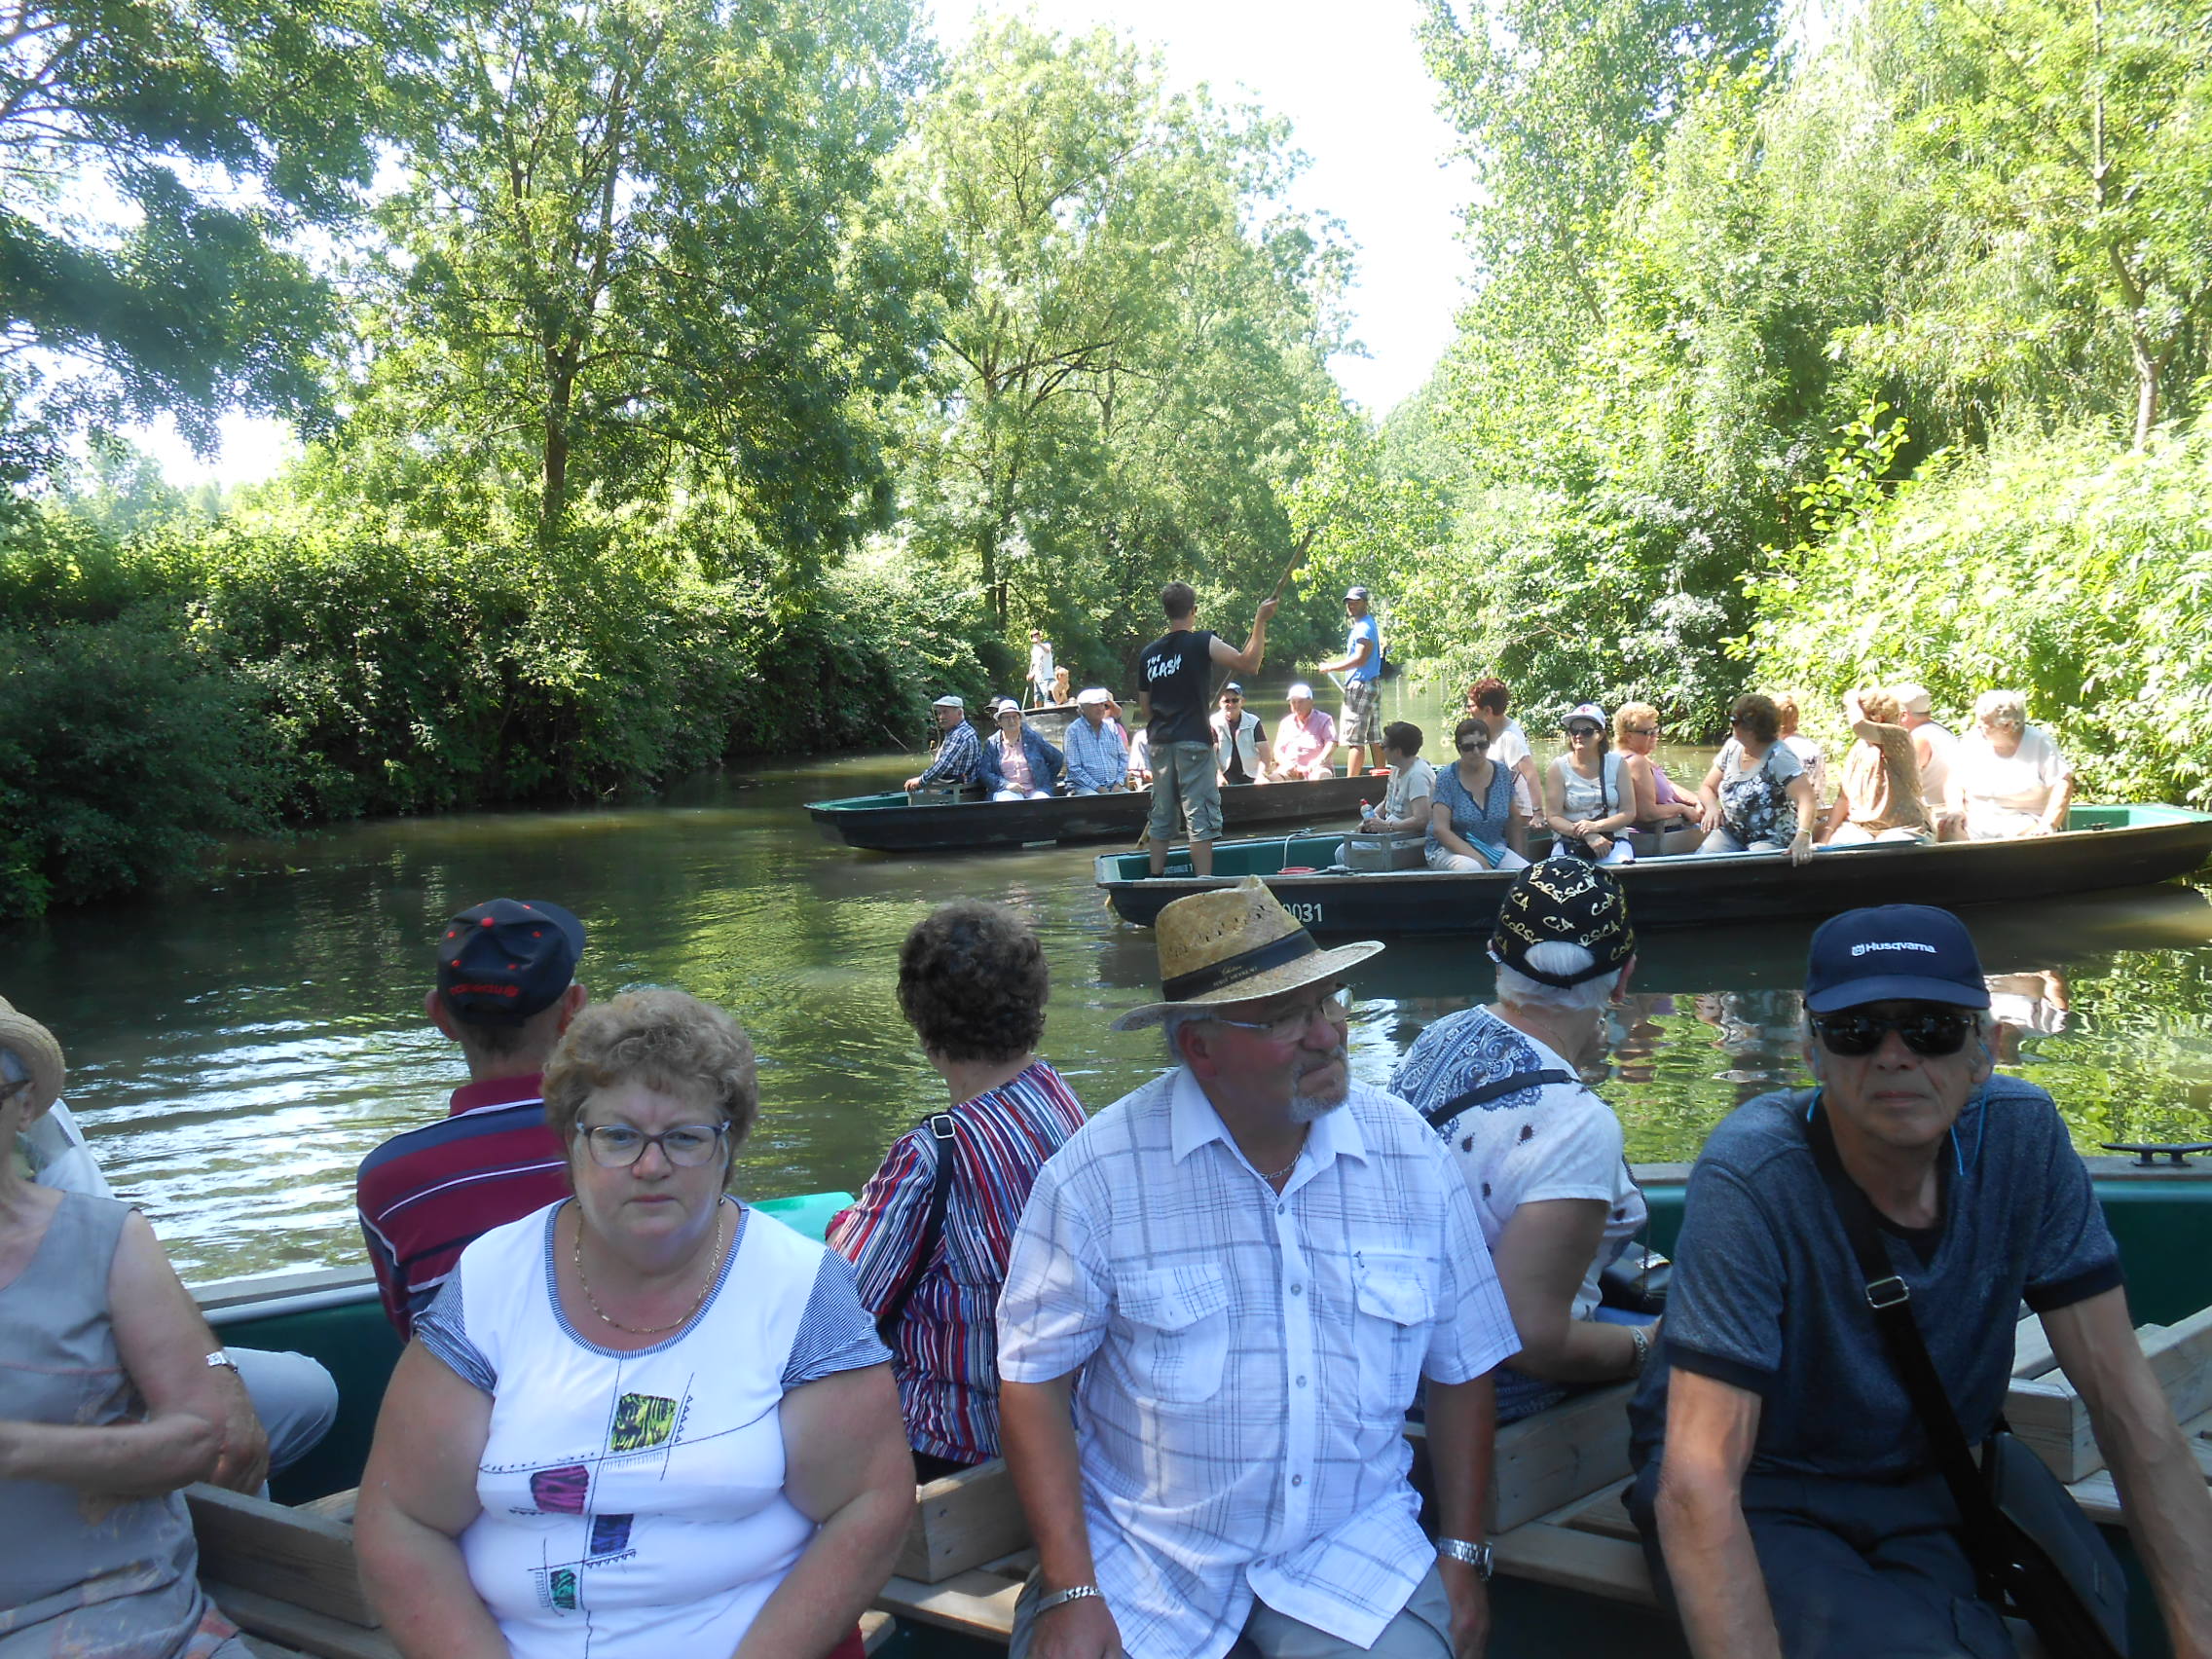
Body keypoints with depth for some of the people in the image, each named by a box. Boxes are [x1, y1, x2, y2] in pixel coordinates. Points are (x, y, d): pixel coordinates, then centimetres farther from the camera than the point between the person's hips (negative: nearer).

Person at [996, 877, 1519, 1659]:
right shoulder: (1099, 1172, -12)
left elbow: (1460, 1367, 7)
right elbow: (1035, 1379, -6)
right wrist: (1072, 1589, -12)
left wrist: (1463, 1557, 6)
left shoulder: (1410, 1154, -2)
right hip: (1141, 1559, -1)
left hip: (1351, 1551, 2)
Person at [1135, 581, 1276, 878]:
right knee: (1200, 816, -4)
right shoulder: (1202, 642, -8)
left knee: (1161, 816, 12)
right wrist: (1261, 621, -8)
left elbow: (1145, 709, 14)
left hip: (1158, 742, 6)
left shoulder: (1149, 653, 9)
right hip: (1192, 742, -6)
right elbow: (1249, 664, -14)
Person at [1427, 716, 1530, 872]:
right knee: (1471, 868, -37)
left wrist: (1518, 860, 3)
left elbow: (1515, 820, 13)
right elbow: (1440, 829, -15)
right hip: (1451, 849, -3)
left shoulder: (1502, 774, 5)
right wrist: (1478, 859, -23)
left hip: (1494, 847, 3)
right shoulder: (1447, 778, -8)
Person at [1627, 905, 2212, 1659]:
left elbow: (2129, 1407, -8)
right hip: (1756, 1497, -4)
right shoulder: (1752, 1179, -25)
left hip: (1921, 1490, 5)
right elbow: (1699, 1483, -30)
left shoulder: (2023, 1138, -11)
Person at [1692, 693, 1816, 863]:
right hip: (1730, 833, 5)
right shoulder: (1731, 747, 5)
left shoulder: (1779, 756, -15)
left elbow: (1806, 799, -26)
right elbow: (1707, 788, 14)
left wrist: (1802, 838, -43)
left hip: (1771, 839, -5)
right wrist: (1711, 807, -11)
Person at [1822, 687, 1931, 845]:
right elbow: (1844, 797, 16)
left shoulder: (1898, 738, -9)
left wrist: (1852, 701, -9)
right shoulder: (1855, 751, 15)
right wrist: (1828, 833, 4)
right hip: (1857, 828, 7)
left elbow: (1859, 726, -29)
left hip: (1900, 829, -6)